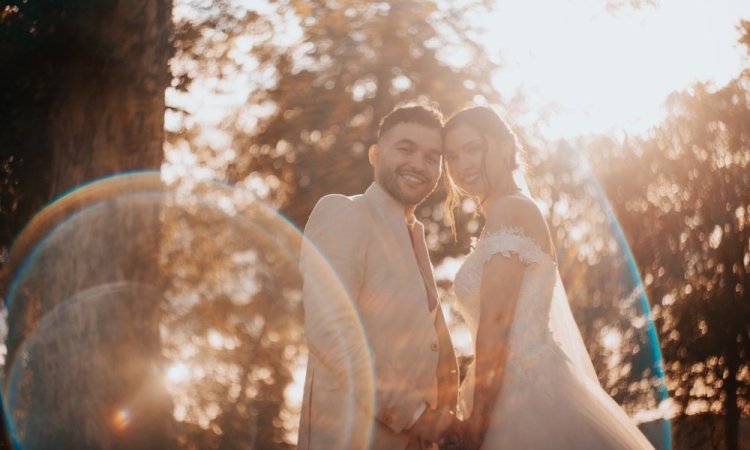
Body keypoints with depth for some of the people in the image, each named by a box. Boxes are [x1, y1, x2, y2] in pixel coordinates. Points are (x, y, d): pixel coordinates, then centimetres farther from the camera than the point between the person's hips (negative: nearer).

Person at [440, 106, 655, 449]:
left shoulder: (509, 209, -9)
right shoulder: (517, 210, 20)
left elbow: (496, 321, -16)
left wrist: (478, 417, -17)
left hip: (530, 394, -9)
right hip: (530, 389, 9)